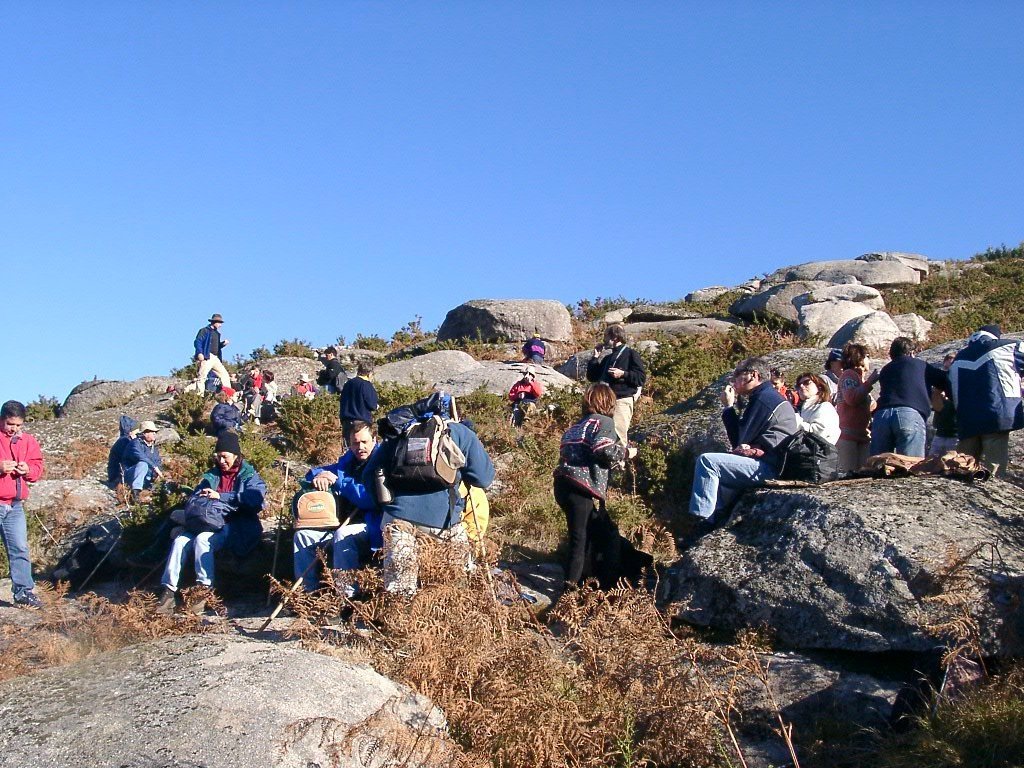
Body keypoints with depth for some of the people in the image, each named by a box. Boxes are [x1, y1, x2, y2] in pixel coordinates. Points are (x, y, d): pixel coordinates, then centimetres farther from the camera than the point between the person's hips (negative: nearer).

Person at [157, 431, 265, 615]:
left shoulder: (249, 476, 5)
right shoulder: (212, 475, 22)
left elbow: (255, 499, -15)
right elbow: (194, 497, 23)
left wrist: (221, 496, -17)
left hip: (234, 527, -5)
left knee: (202, 539, -33)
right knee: (180, 540, -23)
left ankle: (204, 590, -27)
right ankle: (169, 591, -26)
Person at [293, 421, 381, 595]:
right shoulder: (348, 462, 15)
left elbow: (370, 498, -23)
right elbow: (313, 473, 23)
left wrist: (338, 481, -18)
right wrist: (318, 476, -5)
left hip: (370, 527, -8)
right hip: (340, 524, 8)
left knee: (343, 535, -37)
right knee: (303, 535, -3)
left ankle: (346, 593, -32)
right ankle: (309, 590, 0)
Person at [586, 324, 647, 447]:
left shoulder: (630, 354, 2)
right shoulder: (607, 357, 24)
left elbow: (642, 377, -6)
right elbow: (592, 377, 23)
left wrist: (623, 374, -17)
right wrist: (595, 357, 16)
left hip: (622, 401, -8)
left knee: (618, 435, -18)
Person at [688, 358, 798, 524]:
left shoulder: (763, 398, -12)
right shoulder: (771, 396, 21)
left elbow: (738, 440, -9)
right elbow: (746, 437, 19)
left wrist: (729, 407, -1)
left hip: (770, 468, -11)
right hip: (774, 464, 11)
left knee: (706, 461, -17)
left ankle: (701, 522, -19)